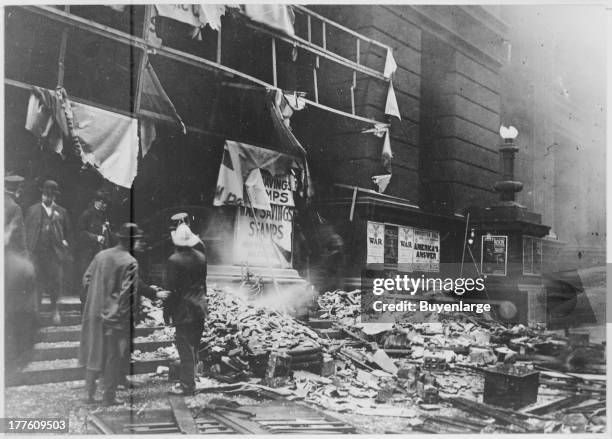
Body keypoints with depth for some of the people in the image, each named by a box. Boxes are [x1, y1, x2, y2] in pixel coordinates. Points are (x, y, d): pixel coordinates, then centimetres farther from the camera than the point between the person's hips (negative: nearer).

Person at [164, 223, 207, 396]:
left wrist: (167, 310, -3)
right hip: (200, 309, 6)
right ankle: (187, 379, 25)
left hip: (184, 309, -6)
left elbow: (171, 288, -14)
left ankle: (187, 385, 5)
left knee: (185, 348, 0)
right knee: (193, 347, 15)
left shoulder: (174, 260, -15)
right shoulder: (201, 257, 3)